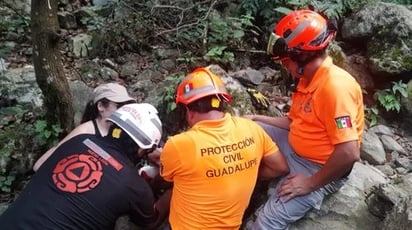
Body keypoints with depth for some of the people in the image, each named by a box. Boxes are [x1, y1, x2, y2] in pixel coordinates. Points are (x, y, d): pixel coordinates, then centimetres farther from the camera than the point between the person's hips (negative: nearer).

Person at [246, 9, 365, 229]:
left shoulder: (335, 86, -28)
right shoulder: (308, 78, 3)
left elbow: (349, 153, -32)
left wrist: (311, 183, -22)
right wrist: (256, 119, 6)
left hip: (318, 169, -9)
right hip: (295, 150, 9)